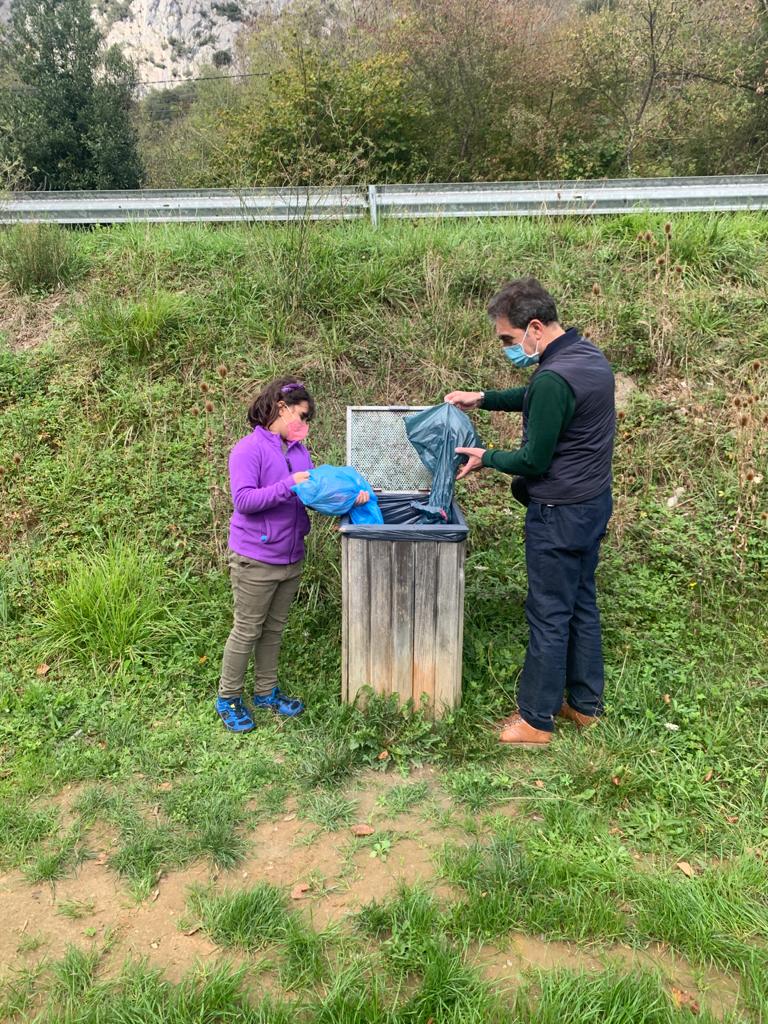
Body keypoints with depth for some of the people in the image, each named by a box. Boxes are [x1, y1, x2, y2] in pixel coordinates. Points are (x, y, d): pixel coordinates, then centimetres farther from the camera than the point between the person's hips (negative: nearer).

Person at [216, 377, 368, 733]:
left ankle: (266, 691, 35)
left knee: (274, 628, 19)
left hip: (291, 556, 7)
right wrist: (289, 485, -28)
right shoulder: (248, 449, -15)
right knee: (247, 630, 5)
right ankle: (227, 698, 23)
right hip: (255, 560, -7)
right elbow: (243, 500, -23)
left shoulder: (299, 451, 7)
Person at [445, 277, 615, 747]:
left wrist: (486, 458, -4)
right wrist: (484, 398, 14)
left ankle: (536, 720, 17)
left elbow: (533, 462, -21)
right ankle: (585, 703, 32)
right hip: (595, 502, 10)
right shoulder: (590, 354, 6)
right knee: (582, 604, 18)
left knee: (549, 616, 3)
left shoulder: (553, 378, -25)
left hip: (560, 514, -10)